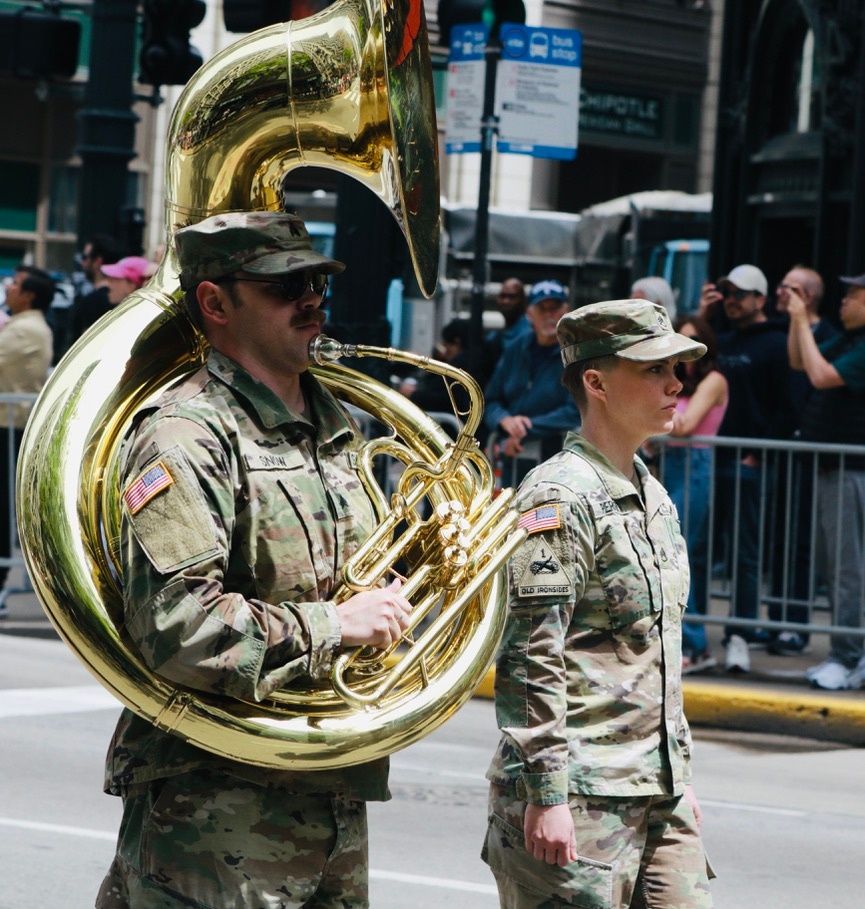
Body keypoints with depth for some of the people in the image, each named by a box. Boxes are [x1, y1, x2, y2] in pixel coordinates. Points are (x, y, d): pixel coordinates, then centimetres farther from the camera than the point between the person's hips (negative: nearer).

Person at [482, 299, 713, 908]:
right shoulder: (560, 498, -12)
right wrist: (545, 796, -20)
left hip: (659, 798, 8)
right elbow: (532, 662, -17)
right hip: (580, 797, -8)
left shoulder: (655, 500, 16)